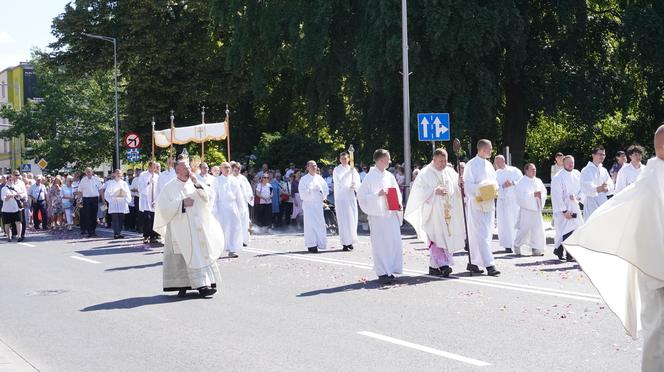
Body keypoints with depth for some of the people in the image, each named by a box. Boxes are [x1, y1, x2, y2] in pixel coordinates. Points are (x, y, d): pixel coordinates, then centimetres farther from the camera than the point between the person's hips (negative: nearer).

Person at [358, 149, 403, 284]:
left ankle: (390, 270, 13)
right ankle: (382, 273, 0)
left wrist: (399, 203, 0)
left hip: (391, 213, 6)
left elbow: (396, 192, 18)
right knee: (380, 244, -5)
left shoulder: (390, 176, 11)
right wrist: (377, 195, -19)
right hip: (377, 215, -6)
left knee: (394, 242, 3)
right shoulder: (370, 177, -6)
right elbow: (362, 196, -8)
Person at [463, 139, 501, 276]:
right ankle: (489, 265, -15)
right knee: (482, 234, -10)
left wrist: (494, 190, 1)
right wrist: (480, 191, -23)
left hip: (489, 204, 8)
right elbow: (468, 184, -12)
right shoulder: (471, 165, -8)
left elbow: (494, 182, 21)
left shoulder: (489, 165, 15)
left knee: (479, 234, 10)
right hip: (477, 204, -8)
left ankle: (473, 263, 19)